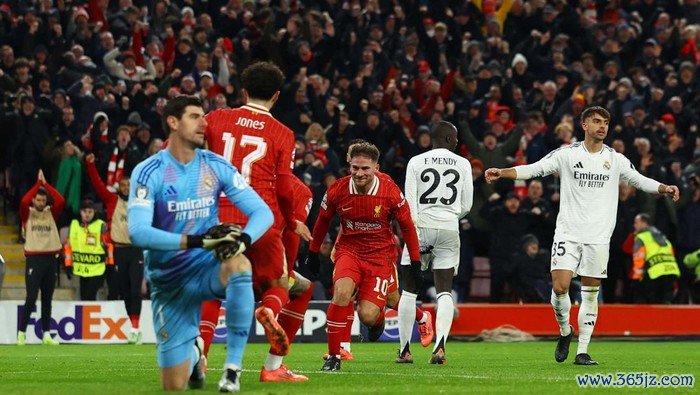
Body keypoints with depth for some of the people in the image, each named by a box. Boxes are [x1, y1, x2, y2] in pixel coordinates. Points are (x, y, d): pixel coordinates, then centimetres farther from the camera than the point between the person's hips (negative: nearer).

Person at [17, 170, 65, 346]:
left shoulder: (51, 213, 10)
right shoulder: (27, 213, 3)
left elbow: (61, 201, -6)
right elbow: (24, 201, -17)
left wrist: (45, 183, -5)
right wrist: (38, 183, -10)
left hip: (50, 258, 4)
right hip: (34, 259, -4)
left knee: (47, 300, 7)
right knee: (31, 298, -9)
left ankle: (46, 334, 11)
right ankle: (21, 334, -4)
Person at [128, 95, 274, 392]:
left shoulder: (216, 166, -1)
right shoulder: (148, 172, -11)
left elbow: (263, 212, -3)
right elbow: (138, 232, -24)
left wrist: (242, 239, -27)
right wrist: (195, 240, -34)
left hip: (208, 268, 1)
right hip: (169, 279, -1)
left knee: (238, 264, -38)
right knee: (174, 386, -1)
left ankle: (233, 369, -26)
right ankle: (192, 353, 39)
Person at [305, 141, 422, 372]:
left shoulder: (390, 192, -15)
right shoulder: (337, 191, -11)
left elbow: (407, 226, -1)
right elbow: (323, 221, 9)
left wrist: (415, 261, 2)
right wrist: (313, 253, 16)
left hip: (380, 255, -1)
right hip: (349, 250, 1)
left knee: (367, 316, -12)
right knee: (342, 292, -29)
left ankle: (378, 317, 30)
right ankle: (333, 356, -17)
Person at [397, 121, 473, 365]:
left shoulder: (416, 162, 2)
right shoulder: (463, 164, 5)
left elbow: (410, 203, -6)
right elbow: (466, 206, 7)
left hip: (421, 226, -1)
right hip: (449, 229, 1)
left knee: (410, 290, 11)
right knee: (444, 292, 2)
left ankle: (404, 349, 13)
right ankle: (440, 346, -17)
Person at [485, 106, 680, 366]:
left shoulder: (616, 159, 7)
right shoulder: (567, 154, 2)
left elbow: (640, 180, 11)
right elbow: (534, 169, -1)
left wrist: (665, 188, -7)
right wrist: (502, 172, -15)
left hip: (598, 237, 2)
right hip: (567, 233, -2)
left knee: (590, 293, 2)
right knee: (559, 288, -12)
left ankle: (582, 351, 8)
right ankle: (565, 332, 16)